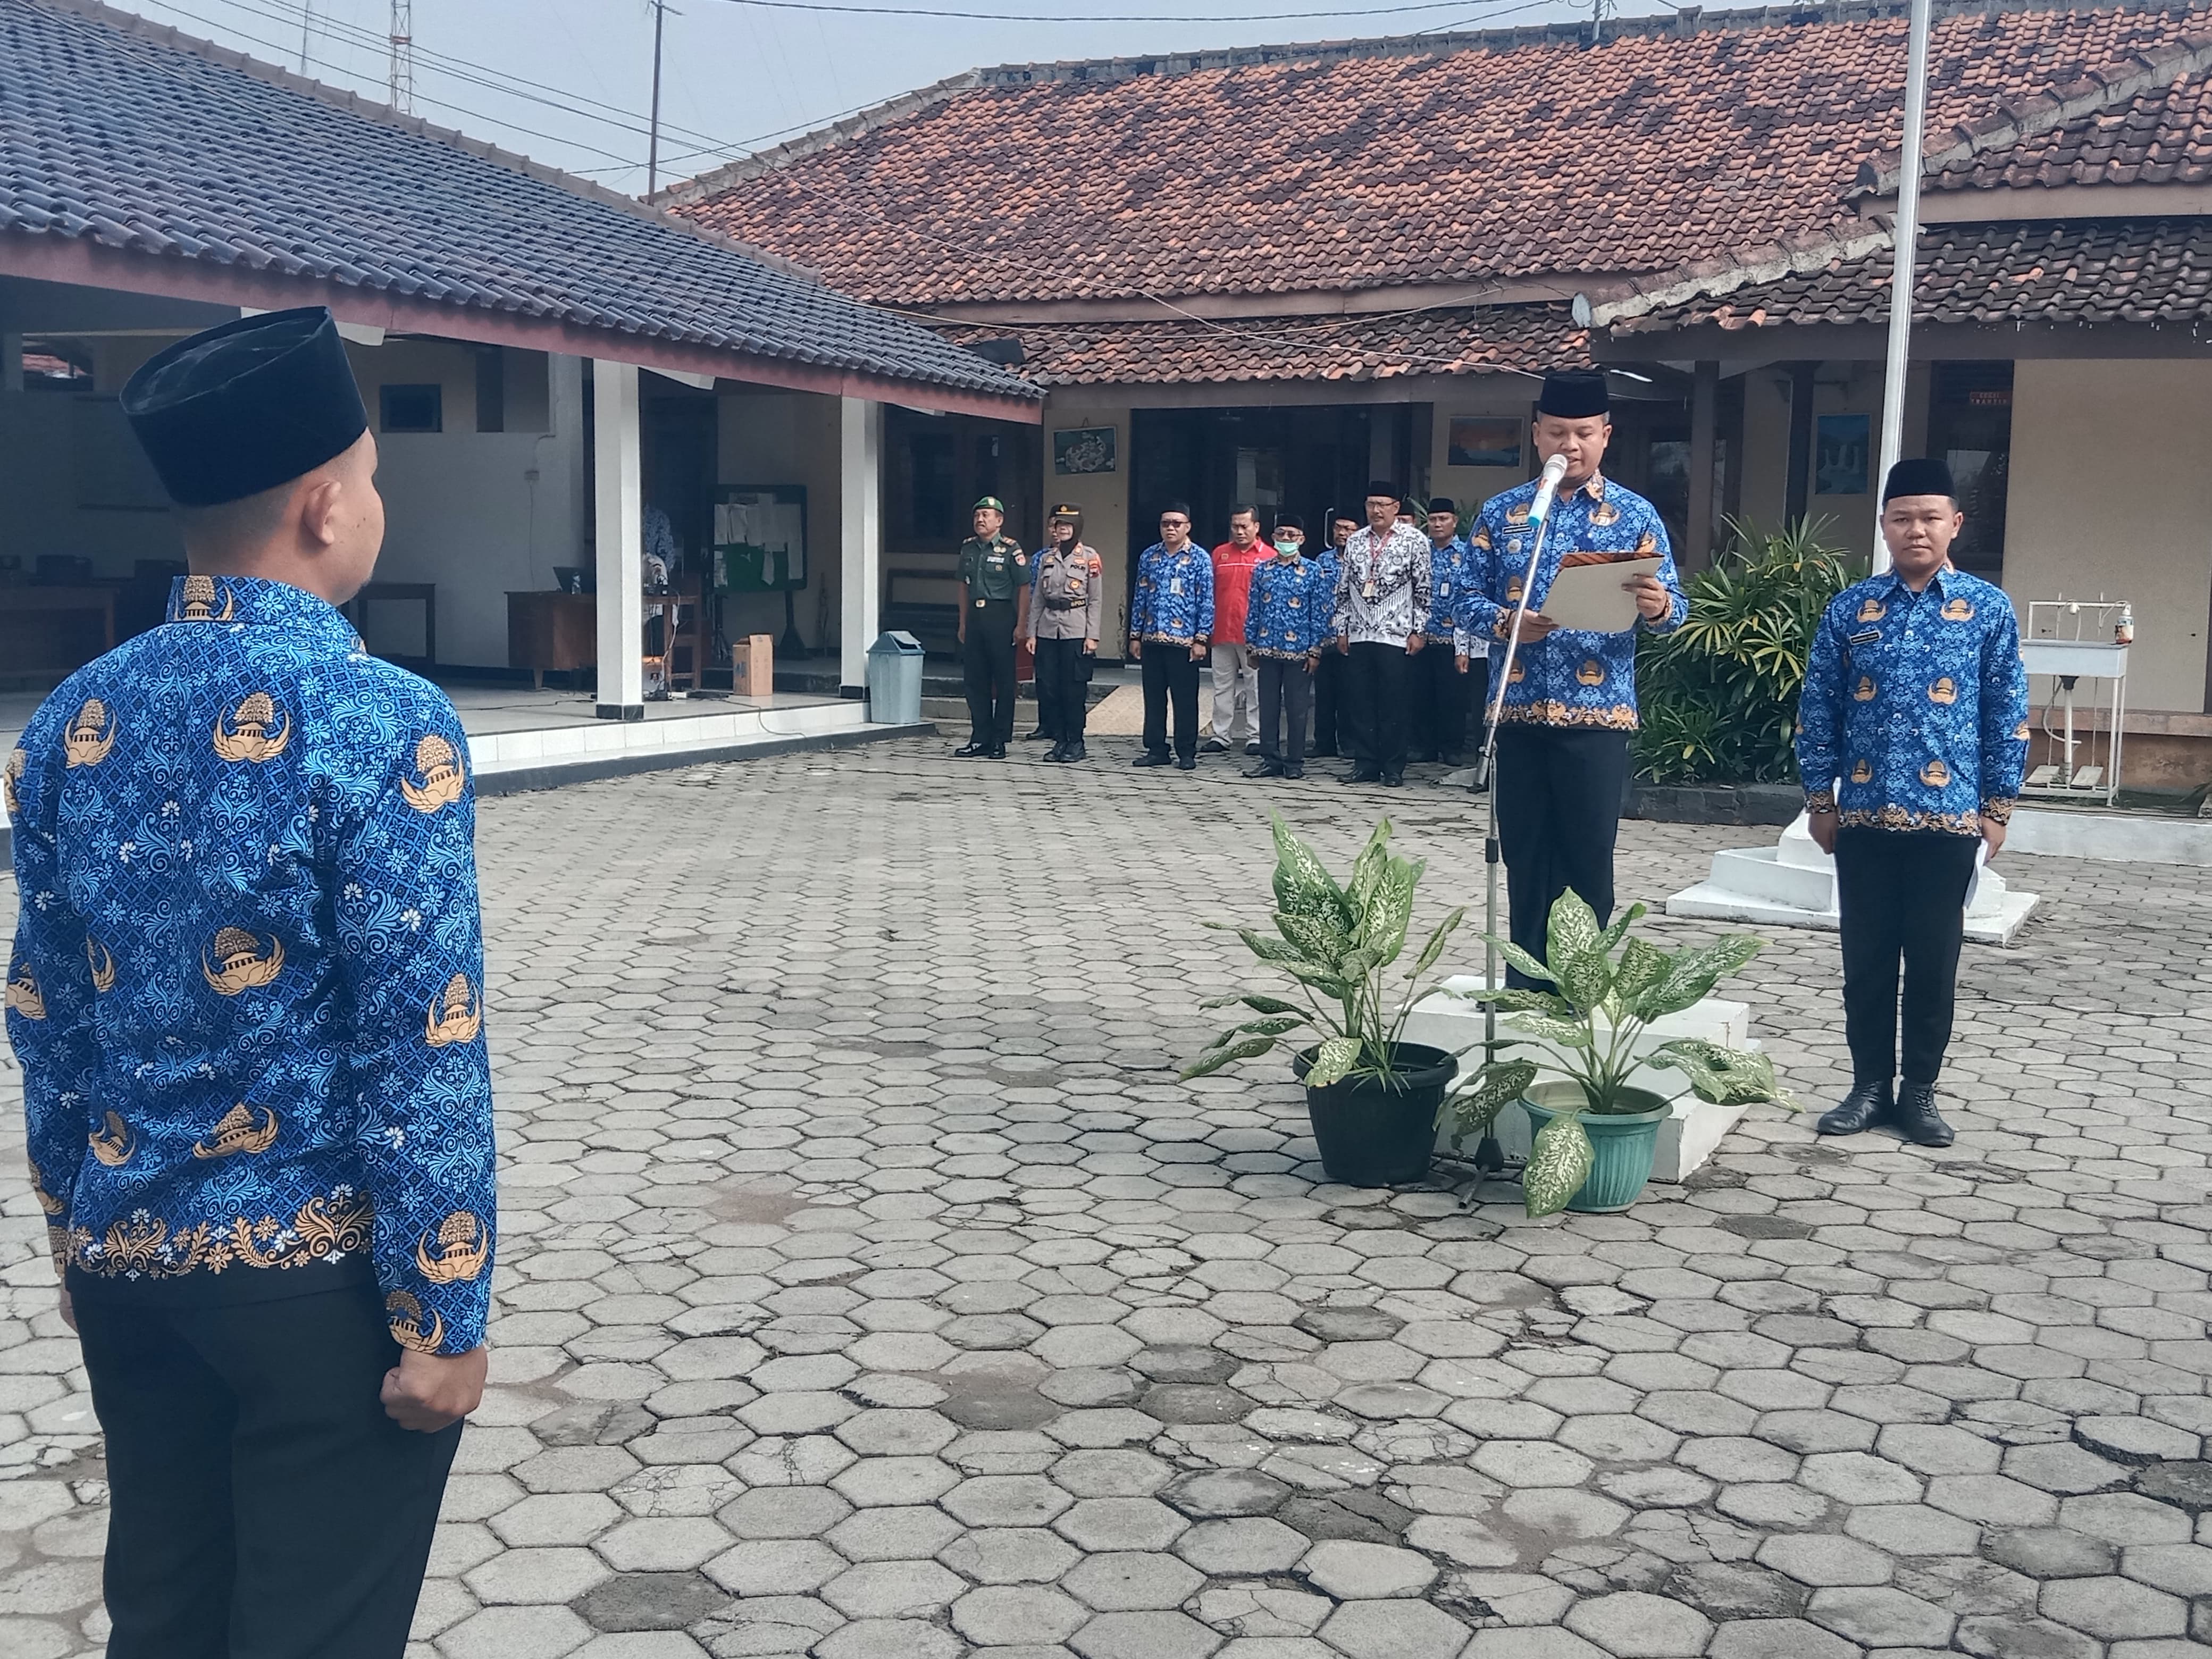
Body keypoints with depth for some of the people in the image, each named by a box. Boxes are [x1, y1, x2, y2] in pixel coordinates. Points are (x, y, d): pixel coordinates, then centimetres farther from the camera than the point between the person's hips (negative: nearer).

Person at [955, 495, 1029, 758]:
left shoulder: (1011, 549, -6)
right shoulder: (968, 548, 11)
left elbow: (1024, 589, -6)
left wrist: (1020, 626, -10)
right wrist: (963, 623, 15)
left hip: (1001, 616, -6)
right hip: (975, 617, 6)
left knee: (1003, 680, 0)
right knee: (975, 680, 7)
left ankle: (1000, 740, 6)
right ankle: (980, 739, 13)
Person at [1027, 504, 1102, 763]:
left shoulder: (1090, 557, -1)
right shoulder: (1047, 556, 11)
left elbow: (1095, 600, -2)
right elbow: (1037, 598, 12)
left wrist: (1092, 636, -9)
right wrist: (1032, 632, 6)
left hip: (1076, 631, -4)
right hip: (1048, 629, 4)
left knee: (1074, 688, -3)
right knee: (1048, 687, 2)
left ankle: (1076, 743, 6)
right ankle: (1059, 740, 12)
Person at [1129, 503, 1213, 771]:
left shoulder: (1200, 559, -2)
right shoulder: (1149, 557, 9)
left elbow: (1206, 602, -4)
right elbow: (1140, 598, 12)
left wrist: (1201, 639, -9)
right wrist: (1135, 635, 9)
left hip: (1184, 640, -4)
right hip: (1152, 639, 4)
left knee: (1185, 699, 1)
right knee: (1153, 697, 8)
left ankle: (1187, 753, 9)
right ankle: (1156, 750, 16)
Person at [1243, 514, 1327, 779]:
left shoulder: (1314, 572, 0)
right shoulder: (1263, 571, 9)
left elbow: (1320, 614, -2)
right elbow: (1254, 610, 11)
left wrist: (1315, 651, -6)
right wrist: (1251, 644, 7)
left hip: (1299, 650, -3)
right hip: (1267, 648, 3)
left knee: (1297, 709, 2)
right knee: (1268, 707, 7)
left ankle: (1295, 763, 10)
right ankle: (1270, 760, 14)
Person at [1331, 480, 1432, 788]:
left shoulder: (1415, 540, -1)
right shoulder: (1355, 541, 11)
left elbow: (1423, 590, -2)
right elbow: (1344, 589, 15)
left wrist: (1417, 631, -6)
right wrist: (1341, 629, 10)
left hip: (1396, 636, -4)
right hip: (1358, 635, 4)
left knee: (1393, 704, -1)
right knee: (1359, 702, 5)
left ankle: (1393, 768, 7)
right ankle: (1365, 764, 13)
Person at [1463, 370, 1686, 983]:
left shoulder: (1635, 514, 3)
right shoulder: (1501, 513, 8)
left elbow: (1672, 607, -2)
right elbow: (1470, 601, 6)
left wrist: (1657, 606, -25)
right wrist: (1504, 623, -15)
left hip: (1597, 713, -2)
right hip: (1518, 710, 2)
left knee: (1588, 863, 1)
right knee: (1525, 859, 8)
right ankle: (1524, 986, 19)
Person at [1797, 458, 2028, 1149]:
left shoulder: (1989, 609, 1)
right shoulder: (1849, 609, 4)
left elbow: (2007, 714, 3)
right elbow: (1819, 709, 7)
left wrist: (1998, 806, 1)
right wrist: (1820, 799, 4)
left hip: (1948, 817, -1)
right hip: (1864, 816, 1)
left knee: (1934, 960, 6)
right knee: (1868, 958, 8)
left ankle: (1920, 1091, 19)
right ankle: (1870, 1085, 20)